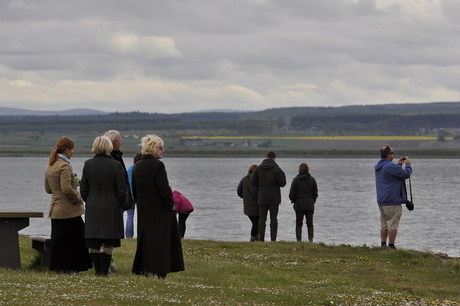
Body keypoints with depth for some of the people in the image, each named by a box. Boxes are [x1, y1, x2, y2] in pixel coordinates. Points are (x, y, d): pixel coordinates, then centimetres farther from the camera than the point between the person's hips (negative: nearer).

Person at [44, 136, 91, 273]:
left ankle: (57, 267, 15)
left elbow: (48, 189, 20)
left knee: (58, 240, 12)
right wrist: (78, 198, -10)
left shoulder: (49, 166, 12)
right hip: (68, 210, -9)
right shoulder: (64, 166, -16)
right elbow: (66, 189, -24)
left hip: (56, 209, 9)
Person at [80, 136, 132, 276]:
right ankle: (104, 271, -3)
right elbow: (121, 189, -7)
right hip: (111, 209, -4)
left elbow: (83, 189, 6)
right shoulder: (115, 165, -10)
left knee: (93, 243, 9)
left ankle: (98, 271, 13)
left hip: (92, 208, 4)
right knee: (108, 243, 0)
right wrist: (125, 205, 8)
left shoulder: (88, 165, 0)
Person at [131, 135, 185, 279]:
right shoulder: (157, 165, -16)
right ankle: (160, 272, -5)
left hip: (143, 211, 7)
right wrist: (171, 204, -6)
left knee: (145, 238, 12)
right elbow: (164, 189, -19)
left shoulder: (137, 166, 8)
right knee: (160, 239, -3)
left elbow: (134, 191, 12)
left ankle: (144, 270, 13)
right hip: (160, 210, -7)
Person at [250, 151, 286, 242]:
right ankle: (273, 239, -3)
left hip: (262, 199, 2)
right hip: (274, 199, -2)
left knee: (262, 218, 6)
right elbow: (282, 183, -8)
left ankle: (261, 239, 2)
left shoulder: (258, 168, 0)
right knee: (273, 219, 1)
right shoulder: (276, 169, -9)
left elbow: (253, 182, -3)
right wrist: (283, 175, 10)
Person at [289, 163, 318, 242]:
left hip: (299, 205, -1)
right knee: (310, 224, 4)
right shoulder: (312, 180, 1)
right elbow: (315, 194, 5)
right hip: (310, 205, 1)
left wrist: (293, 200, 15)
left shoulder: (296, 179, -5)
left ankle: (299, 240, -2)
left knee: (298, 224, 4)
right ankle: (310, 239, -6)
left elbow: (291, 194, -4)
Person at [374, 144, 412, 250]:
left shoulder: (378, 166, 12)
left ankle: (383, 245, 13)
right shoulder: (391, 166, -17)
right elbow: (406, 174, -12)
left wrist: (398, 165, 22)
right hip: (392, 201, -9)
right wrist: (408, 164, 4)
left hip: (381, 201, 9)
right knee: (393, 225, -5)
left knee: (384, 225, 12)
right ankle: (391, 246, -5)